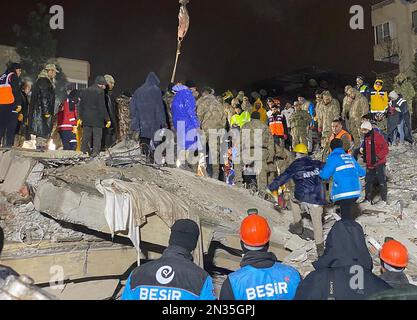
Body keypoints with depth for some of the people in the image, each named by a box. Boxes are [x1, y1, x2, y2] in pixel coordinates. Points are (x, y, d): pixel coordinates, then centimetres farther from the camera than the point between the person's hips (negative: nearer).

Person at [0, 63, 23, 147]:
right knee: (11, 126, -8)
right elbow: (16, 90, -10)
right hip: (10, 104, -7)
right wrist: (19, 104, -12)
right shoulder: (13, 76, 2)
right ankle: (8, 144, -14)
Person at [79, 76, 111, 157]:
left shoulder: (85, 91, 14)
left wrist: (81, 118, 22)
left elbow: (81, 106, 16)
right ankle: (95, 152, -9)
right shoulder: (100, 91, -7)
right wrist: (107, 119, -7)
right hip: (97, 118, -6)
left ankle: (84, 150, 13)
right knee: (97, 136, -3)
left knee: (86, 135, 11)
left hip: (86, 118, 6)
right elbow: (102, 107, -11)